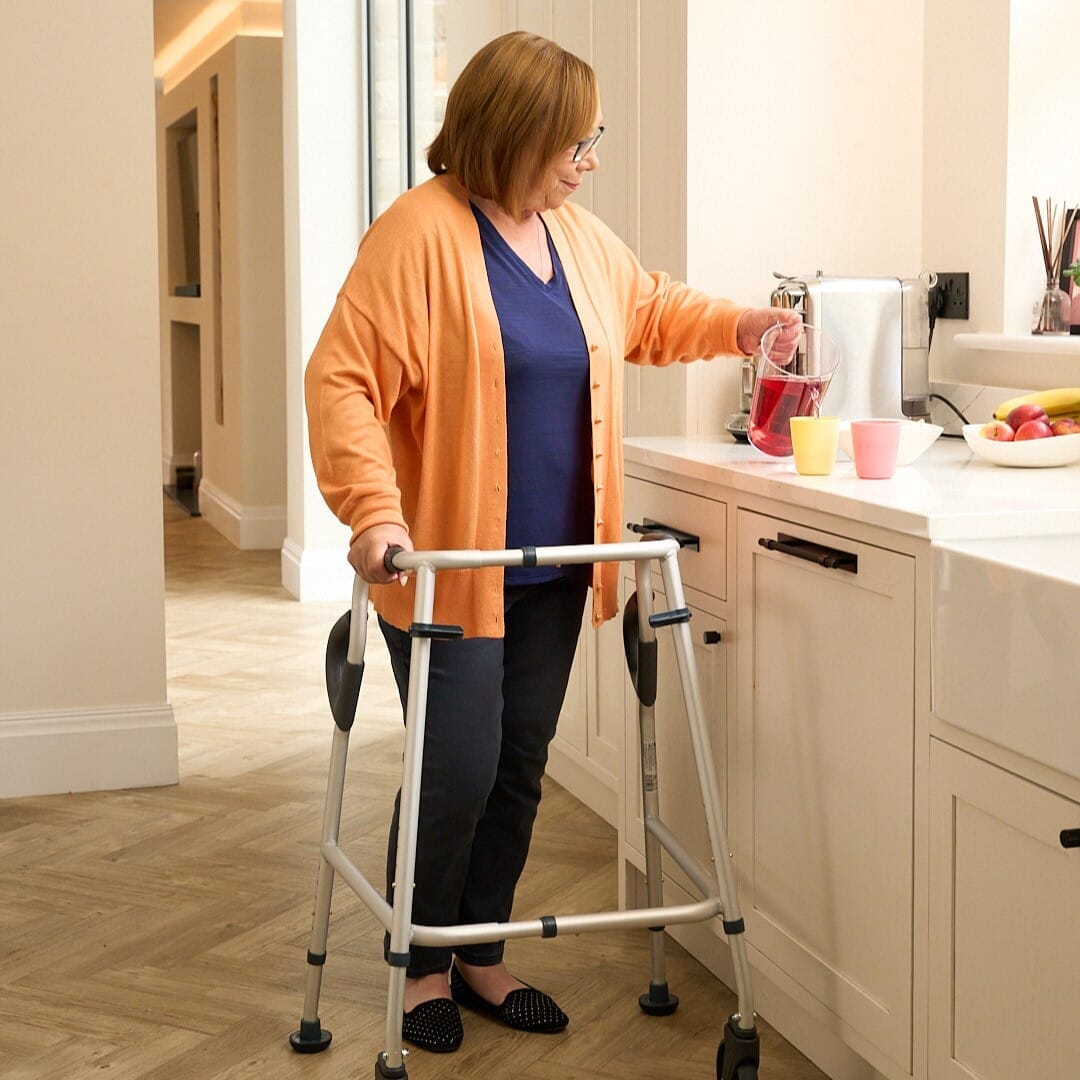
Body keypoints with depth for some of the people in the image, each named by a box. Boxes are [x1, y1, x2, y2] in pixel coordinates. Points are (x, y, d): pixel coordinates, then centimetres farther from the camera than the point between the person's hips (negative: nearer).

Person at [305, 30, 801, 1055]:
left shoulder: (580, 236, 9)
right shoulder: (420, 231, -15)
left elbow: (648, 312, 27)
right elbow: (342, 379, -18)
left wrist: (738, 325, 11)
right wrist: (375, 510, -26)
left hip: (552, 567, 7)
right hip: (447, 565, -7)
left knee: (519, 770, 12)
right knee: (456, 773, -4)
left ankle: (480, 958, 28)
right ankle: (421, 968, 19)